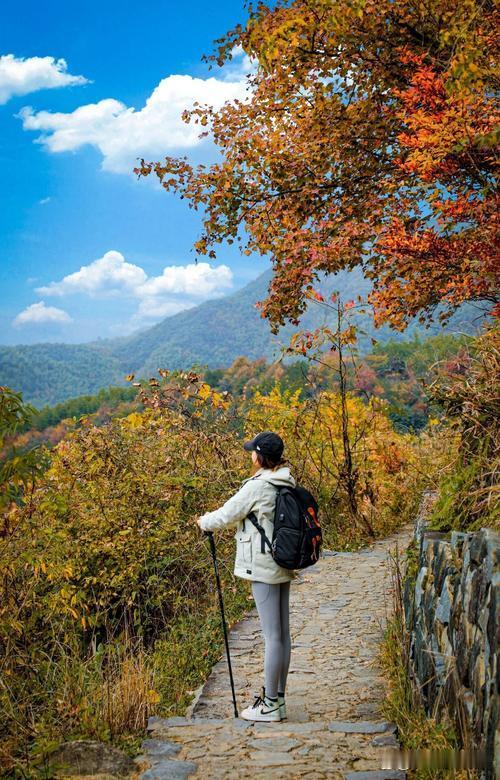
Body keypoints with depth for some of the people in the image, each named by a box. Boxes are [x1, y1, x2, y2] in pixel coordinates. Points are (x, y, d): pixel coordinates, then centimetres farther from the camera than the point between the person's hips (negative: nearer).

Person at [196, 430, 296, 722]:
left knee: (272, 635, -3)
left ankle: (270, 704, 5)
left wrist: (204, 522, 12)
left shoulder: (257, 486, -17)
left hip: (263, 567, -9)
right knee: (283, 632, 12)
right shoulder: (288, 484, 9)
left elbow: (227, 514, -7)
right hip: (284, 565, 9)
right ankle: (279, 698, 22)